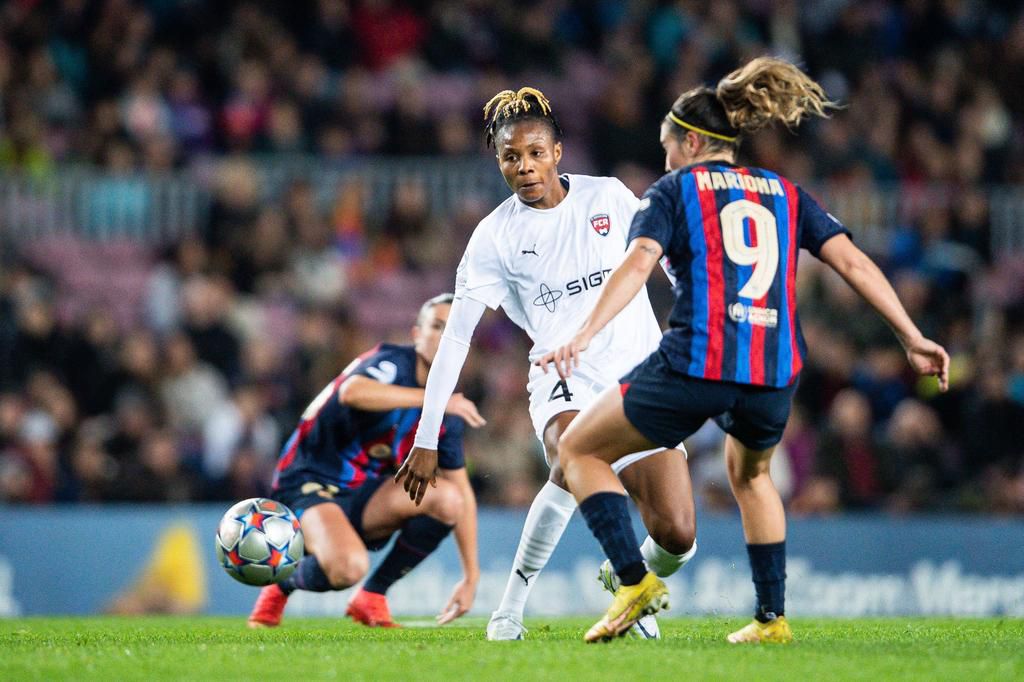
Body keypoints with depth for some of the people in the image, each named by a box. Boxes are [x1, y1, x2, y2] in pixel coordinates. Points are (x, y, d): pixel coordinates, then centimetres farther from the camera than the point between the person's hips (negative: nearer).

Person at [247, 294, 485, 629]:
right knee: (348, 567, -35)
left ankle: (372, 597, 0)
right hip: (309, 484, -7)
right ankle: (282, 584, 2)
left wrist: (471, 576, 8)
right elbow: (352, 391, -40)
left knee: (447, 498, -19)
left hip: (364, 495, 7)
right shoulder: (392, 363, -16)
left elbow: (463, 494, 13)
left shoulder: (447, 413, 6)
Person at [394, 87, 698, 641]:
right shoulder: (494, 236, -4)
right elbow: (455, 338, -5)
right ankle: (512, 603, -21)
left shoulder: (609, 197, 0)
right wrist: (426, 440, -8)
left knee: (677, 539, -10)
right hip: (564, 385, -2)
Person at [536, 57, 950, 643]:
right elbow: (853, 262, 9)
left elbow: (638, 264, -9)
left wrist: (585, 337, -20)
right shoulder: (786, 194, 20)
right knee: (751, 475, 35)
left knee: (581, 450, 13)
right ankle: (772, 617, 29)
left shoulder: (674, 191, 9)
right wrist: (913, 339, 8)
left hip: (695, 364, -5)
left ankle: (636, 580, -3)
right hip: (775, 374, 5)